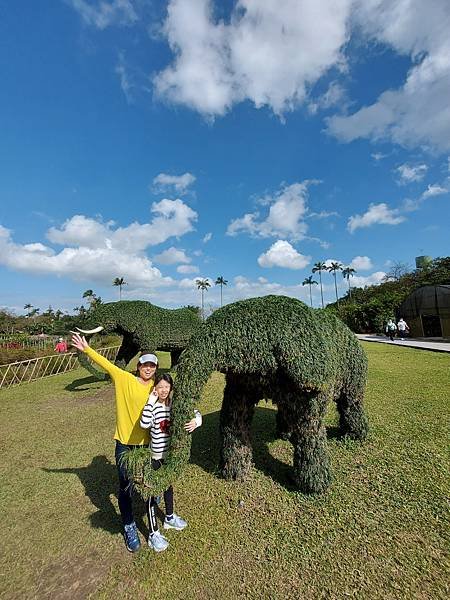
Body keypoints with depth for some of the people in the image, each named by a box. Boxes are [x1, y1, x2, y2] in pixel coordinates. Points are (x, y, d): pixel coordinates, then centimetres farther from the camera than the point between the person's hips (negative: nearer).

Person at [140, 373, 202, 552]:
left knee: (168, 485, 26)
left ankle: (169, 518, 50)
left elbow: (195, 413, -11)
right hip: (156, 456, -5)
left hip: (172, 453, 5)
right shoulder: (152, 406, -21)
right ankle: (153, 533, 30)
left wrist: (196, 420, -33)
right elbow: (145, 424, -39)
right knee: (154, 492, 10)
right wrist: (151, 401, -37)